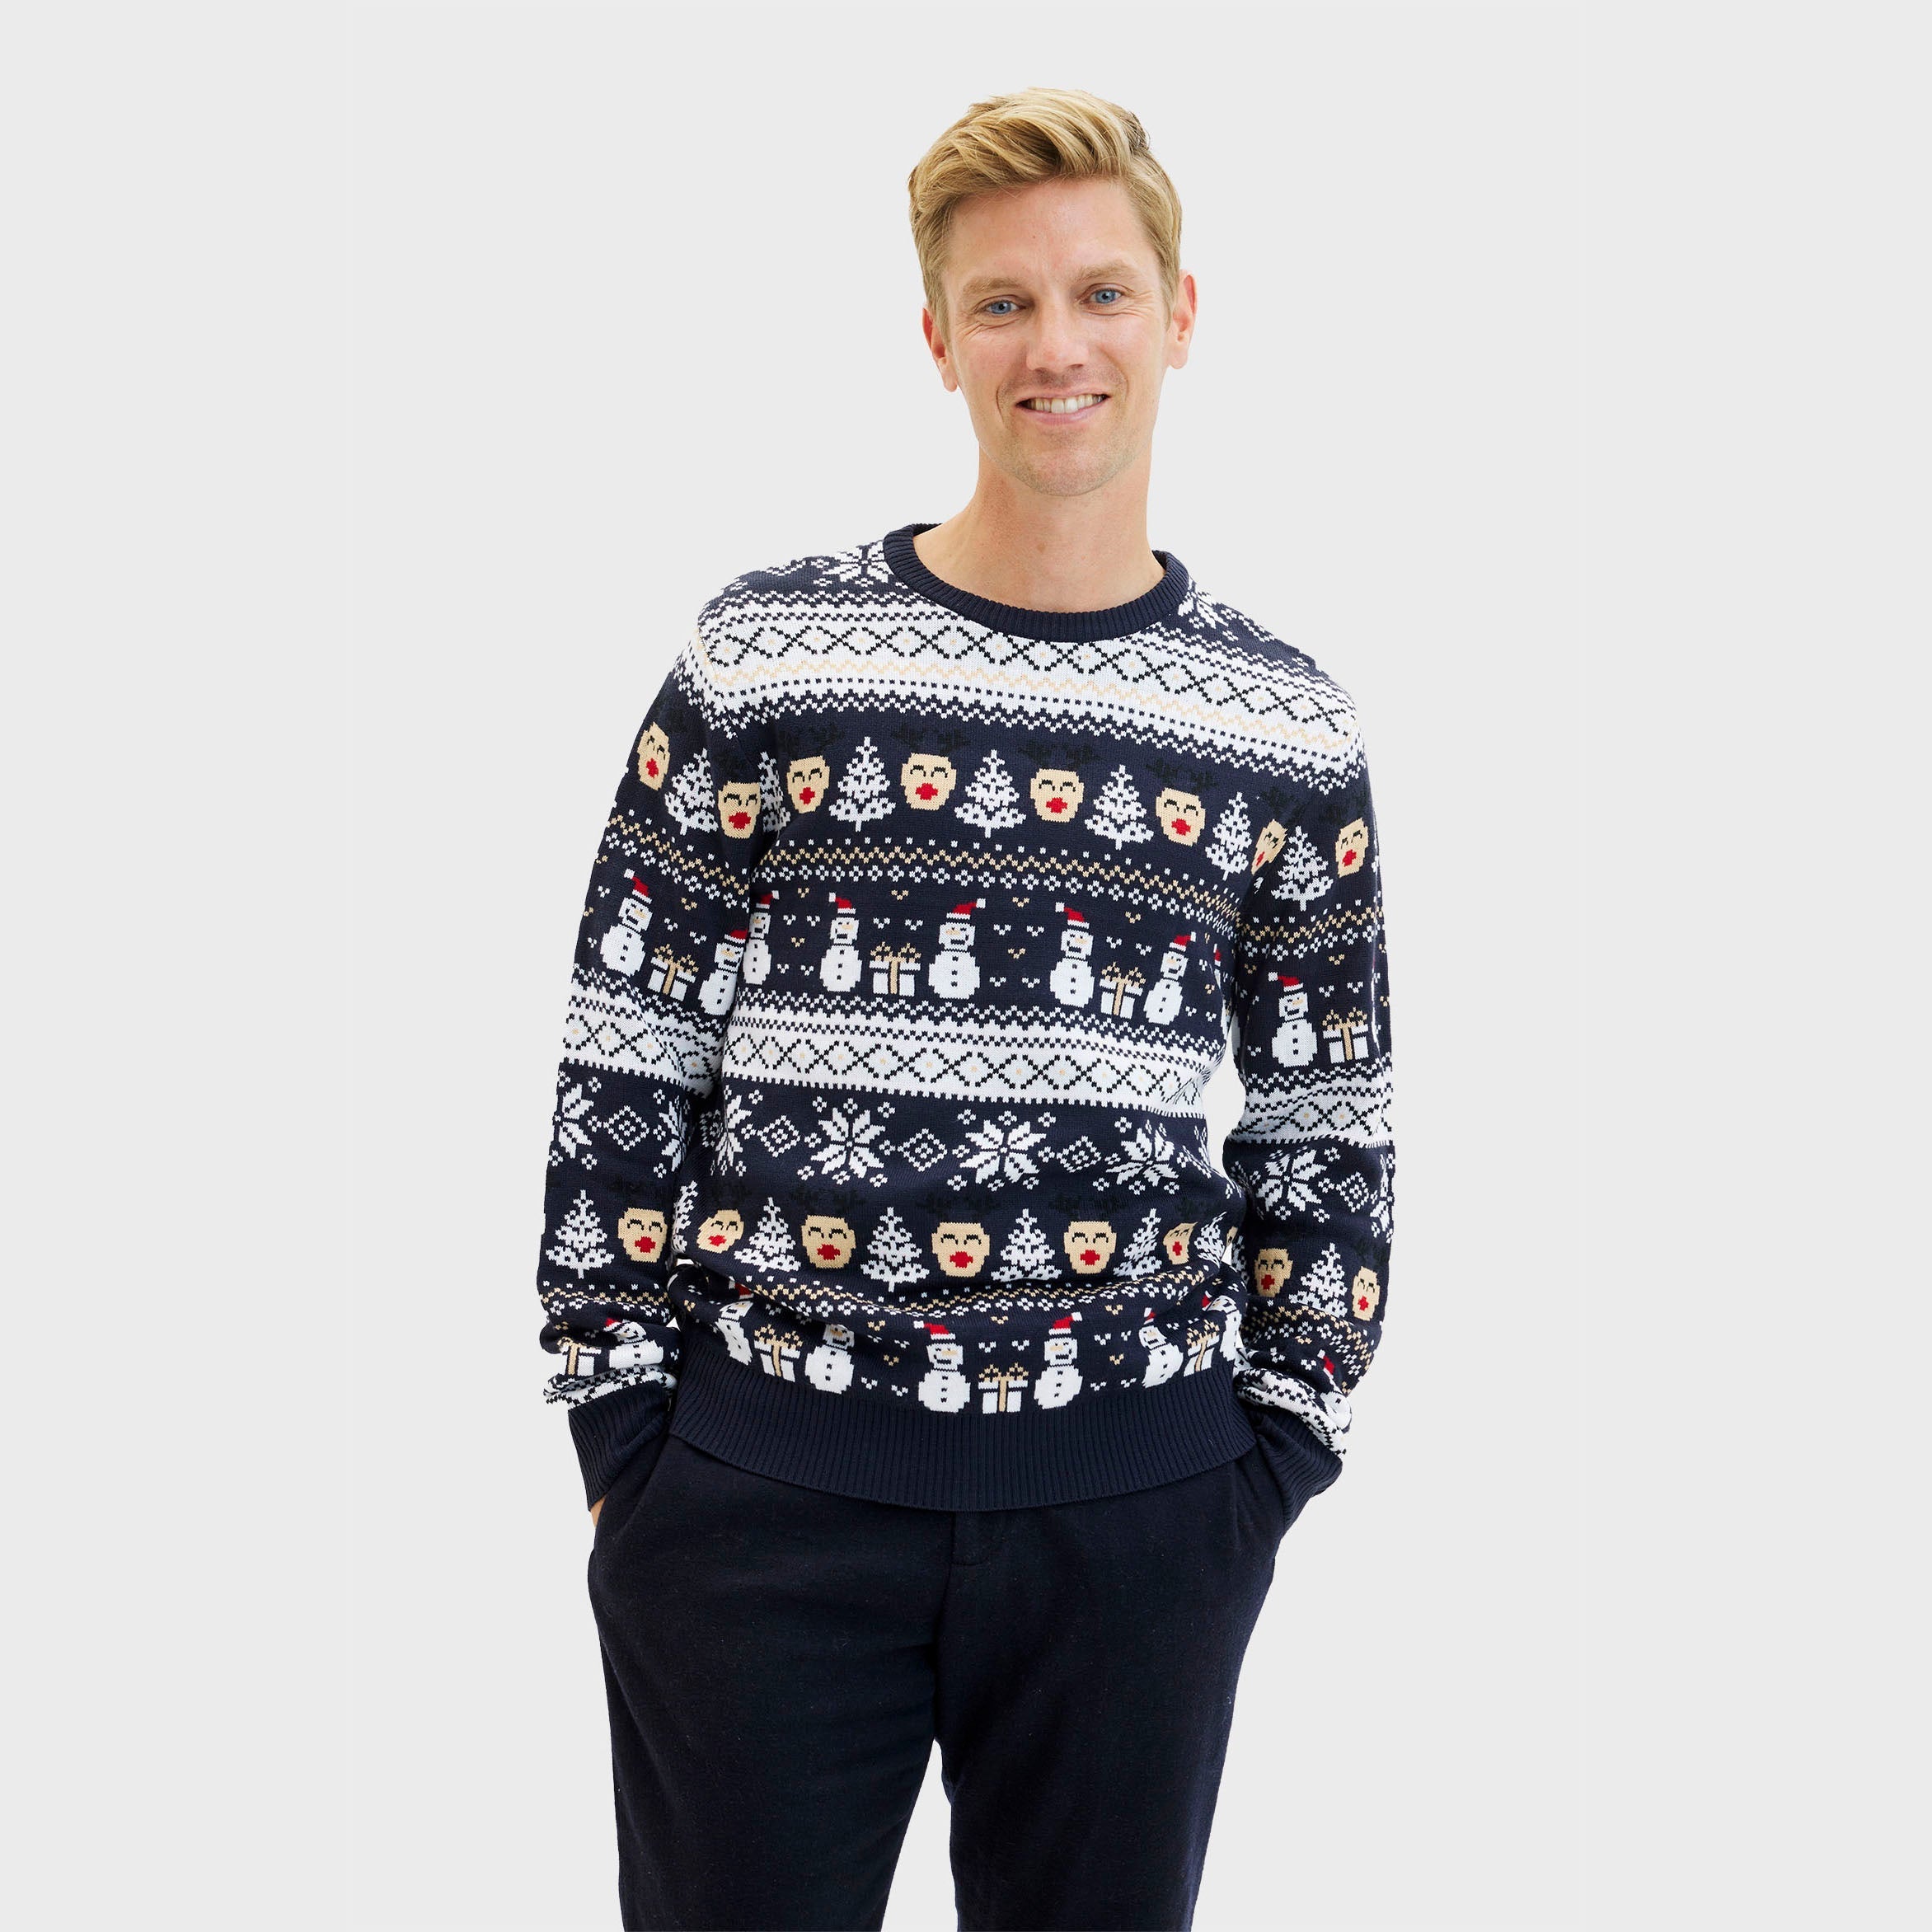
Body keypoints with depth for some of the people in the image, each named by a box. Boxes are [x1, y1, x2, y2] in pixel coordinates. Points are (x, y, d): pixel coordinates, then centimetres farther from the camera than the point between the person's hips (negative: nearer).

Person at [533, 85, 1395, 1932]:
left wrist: (1268, 1462, 6)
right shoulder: (764, 654, 1)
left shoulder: (1282, 723, 5)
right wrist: (621, 1422, 0)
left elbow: (1326, 1128, 10)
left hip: (1138, 1517, 1)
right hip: (759, 1490, -1)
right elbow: (624, 1055, 3)